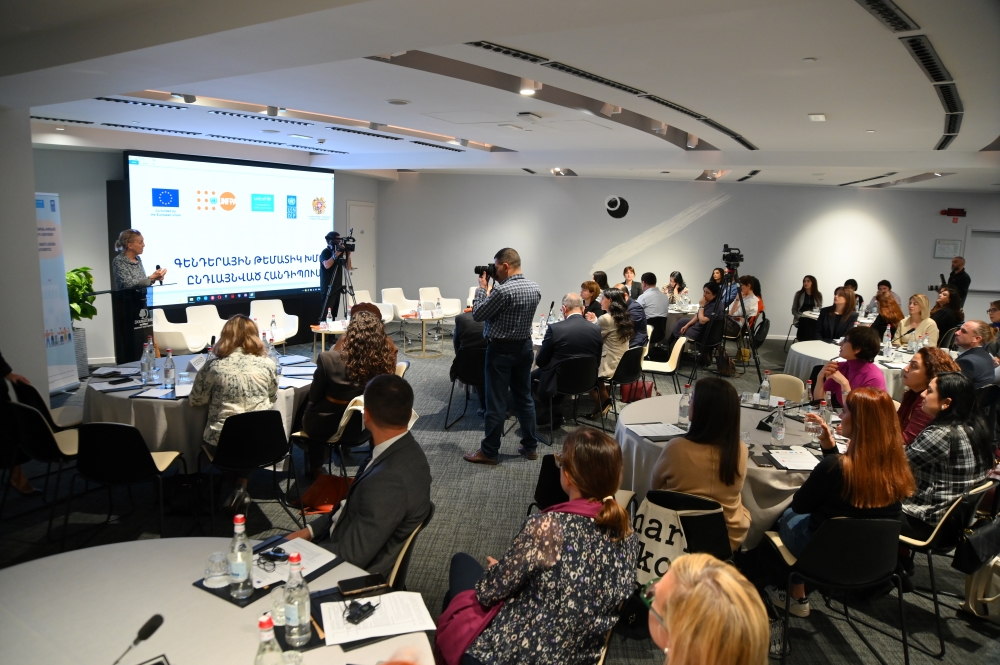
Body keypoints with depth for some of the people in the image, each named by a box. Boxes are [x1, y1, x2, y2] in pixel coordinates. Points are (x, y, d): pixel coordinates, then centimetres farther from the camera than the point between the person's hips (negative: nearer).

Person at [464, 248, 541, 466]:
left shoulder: (502, 290, -22)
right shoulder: (534, 288, 4)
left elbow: (478, 314, -12)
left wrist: (482, 288, -1)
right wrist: (490, 290, 12)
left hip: (501, 350, -8)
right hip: (524, 346, 8)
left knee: (496, 402, 0)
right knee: (524, 397, 15)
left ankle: (489, 452, 9)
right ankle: (530, 446, 23)